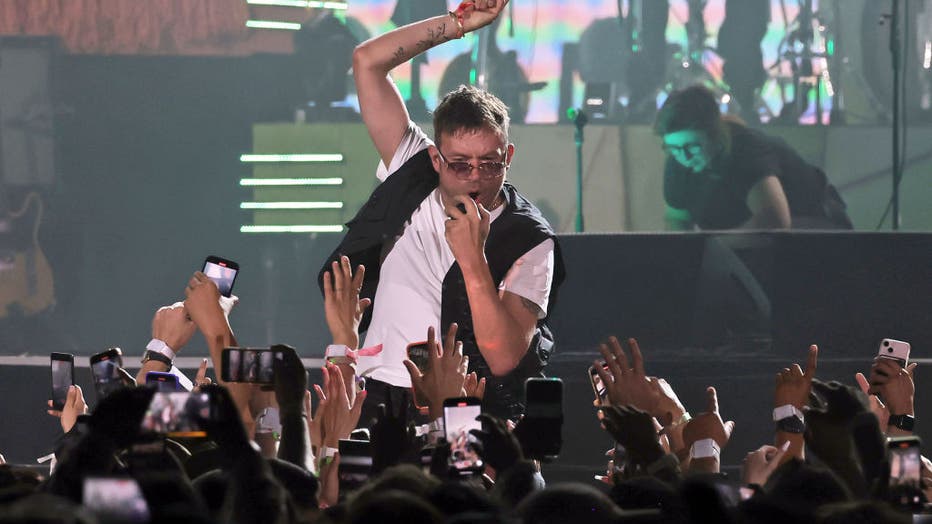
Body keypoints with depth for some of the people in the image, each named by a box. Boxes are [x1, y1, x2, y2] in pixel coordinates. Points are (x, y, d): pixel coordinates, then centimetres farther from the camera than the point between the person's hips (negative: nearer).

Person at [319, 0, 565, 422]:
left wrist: (472, 261, -23)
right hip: (376, 398, 3)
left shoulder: (528, 242, -5)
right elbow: (367, 61, 8)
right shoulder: (414, 174, 7)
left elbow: (503, 358, -16)